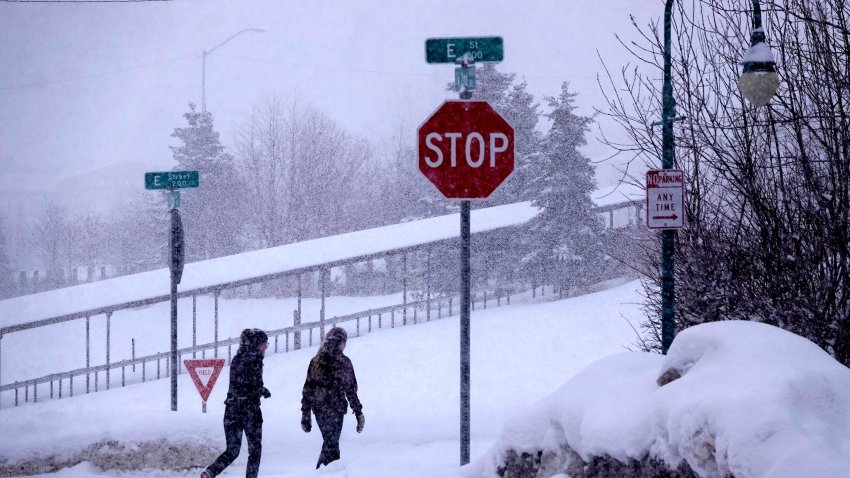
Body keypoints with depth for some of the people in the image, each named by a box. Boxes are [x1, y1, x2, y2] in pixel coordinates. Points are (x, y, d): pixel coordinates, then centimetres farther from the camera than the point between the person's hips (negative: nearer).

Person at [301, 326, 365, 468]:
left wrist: (305, 414, 12)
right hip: (335, 409, -5)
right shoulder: (343, 362, -9)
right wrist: (358, 412, -2)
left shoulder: (315, 362, 5)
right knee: (330, 445, -2)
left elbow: (307, 389, 6)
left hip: (318, 409, 5)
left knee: (330, 442, 20)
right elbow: (351, 390, -9)